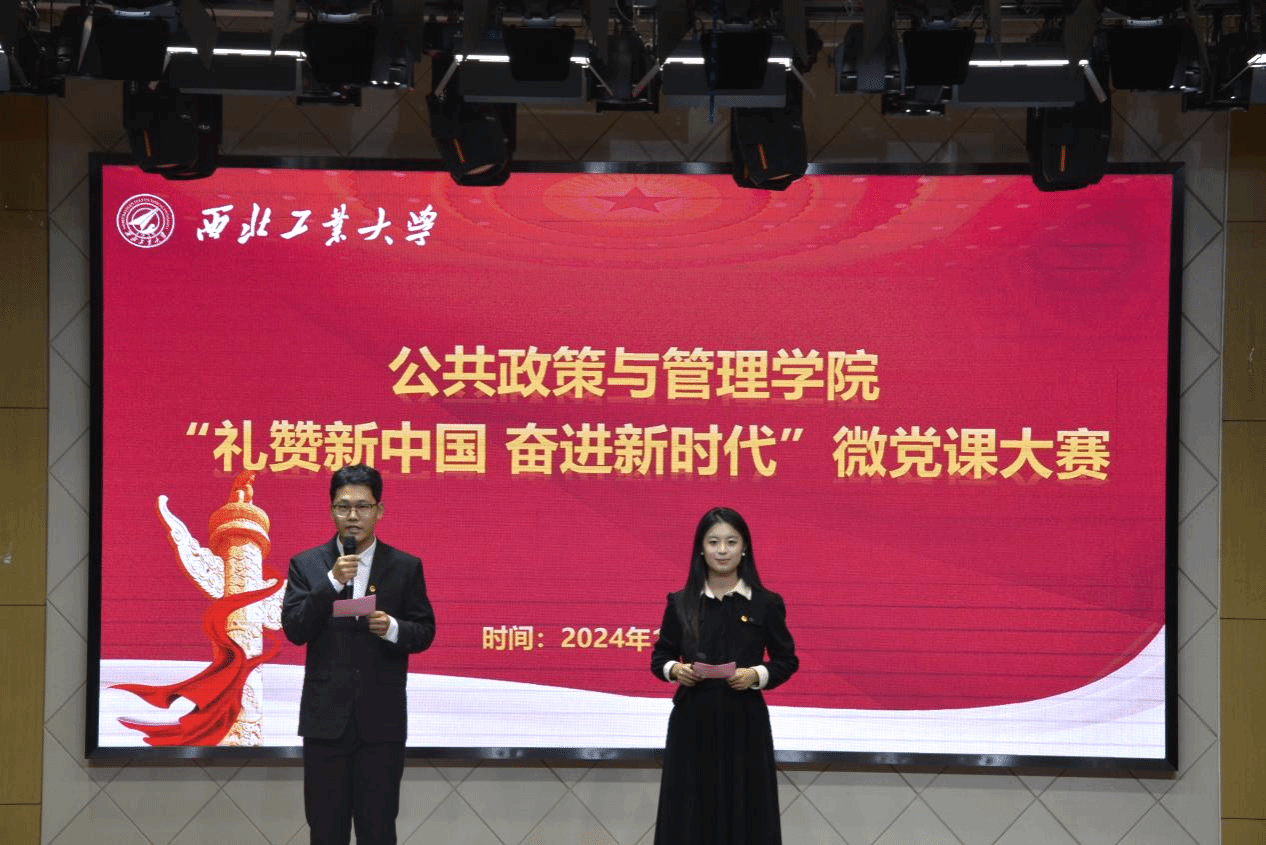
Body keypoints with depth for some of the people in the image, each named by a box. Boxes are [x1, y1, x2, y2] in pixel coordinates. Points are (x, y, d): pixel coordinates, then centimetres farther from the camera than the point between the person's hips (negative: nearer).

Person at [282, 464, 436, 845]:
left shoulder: (405, 567, 3)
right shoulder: (306, 565, 3)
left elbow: (424, 631, 4)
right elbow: (294, 630, -7)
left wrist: (393, 628, -18)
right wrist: (332, 582, -18)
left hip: (381, 719, 0)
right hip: (325, 717, 1)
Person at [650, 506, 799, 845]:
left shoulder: (766, 604, 1)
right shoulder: (681, 603, 4)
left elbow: (787, 660, 6)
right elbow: (659, 656, 11)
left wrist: (757, 675, -12)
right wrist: (674, 669, -10)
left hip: (745, 723, -1)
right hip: (692, 722, 1)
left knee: (746, 816, -1)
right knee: (690, 818, 1)